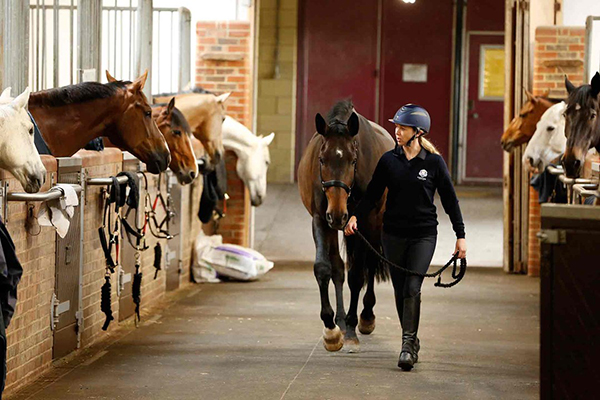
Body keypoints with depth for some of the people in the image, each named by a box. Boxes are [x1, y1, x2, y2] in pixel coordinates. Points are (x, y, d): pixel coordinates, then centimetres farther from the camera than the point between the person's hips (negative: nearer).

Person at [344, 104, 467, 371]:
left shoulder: (434, 162, -4)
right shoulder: (389, 160, 2)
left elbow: (450, 200, 1)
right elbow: (372, 194, 6)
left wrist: (460, 236, 0)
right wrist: (356, 216, -10)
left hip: (424, 235, -3)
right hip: (394, 234, 3)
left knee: (412, 288, -15)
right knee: (400, 291, 8)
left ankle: (407, 345, -12)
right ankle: (411, 341, 23)